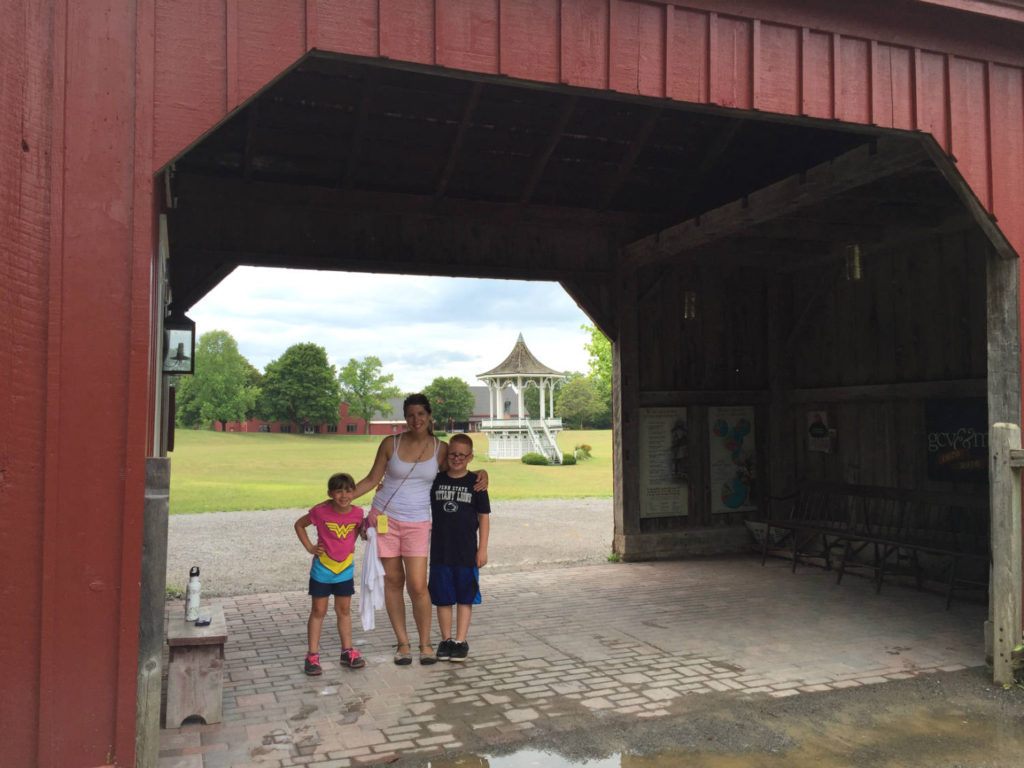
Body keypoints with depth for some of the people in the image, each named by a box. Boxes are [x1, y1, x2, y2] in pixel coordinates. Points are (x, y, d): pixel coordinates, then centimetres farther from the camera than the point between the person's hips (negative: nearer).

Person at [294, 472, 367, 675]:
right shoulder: (321, 512, -17)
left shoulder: (357, 513, -9)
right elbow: (299, 524, -2)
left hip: (345, 568, 3)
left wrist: (351, 545, 5)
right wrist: (309, 547, -8)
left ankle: (347, 652, 21)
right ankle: (312, 655, 11)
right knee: (318, 611, 4)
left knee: (344, 609, 12)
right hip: (322, 567, -3)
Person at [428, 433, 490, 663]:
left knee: (465, 597, 6)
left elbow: (484, 517, 0)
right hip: (440, 549, 2)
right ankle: (446, 639, 21)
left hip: (467, 550, -2)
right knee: (442, 597, 8)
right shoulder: (436, 480, 2)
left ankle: (461, 641, 15)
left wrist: (482, 549, -3)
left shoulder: (475, 482, -2)